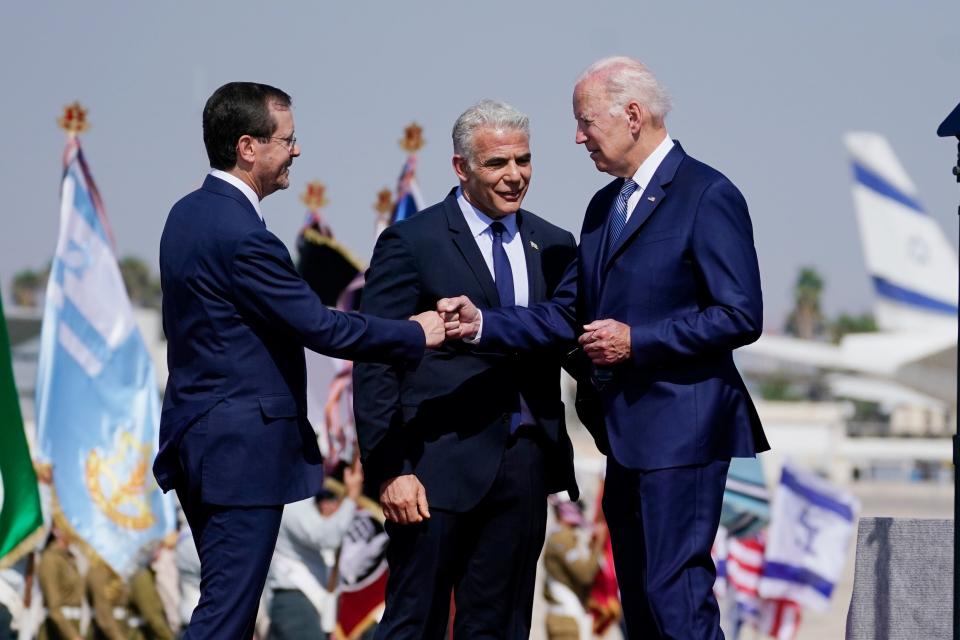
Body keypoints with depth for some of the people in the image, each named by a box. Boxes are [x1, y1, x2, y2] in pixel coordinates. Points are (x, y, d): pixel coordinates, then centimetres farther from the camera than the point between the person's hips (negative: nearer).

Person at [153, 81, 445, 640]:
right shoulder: (242, 236, -21)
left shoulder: (188, 214, 10)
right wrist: (417, 335, -7)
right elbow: (321, 327, -19)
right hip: (242, 447, -10)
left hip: (194, 436, 10)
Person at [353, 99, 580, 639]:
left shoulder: (554, 246, 11)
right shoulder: (412, 244, -4)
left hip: (525, 468, 5)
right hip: (439, 467, -5)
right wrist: (391, 471, -14)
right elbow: (376, 366, -7)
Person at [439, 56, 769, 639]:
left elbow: (741, 317, -16)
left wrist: (635, 341, -16)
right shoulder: (604, 206, 17)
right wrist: (481, 323, 2)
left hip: (679, 431, -9)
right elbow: (568, 316, 16)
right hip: (624, 432, 9)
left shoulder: (708, 196, -10)